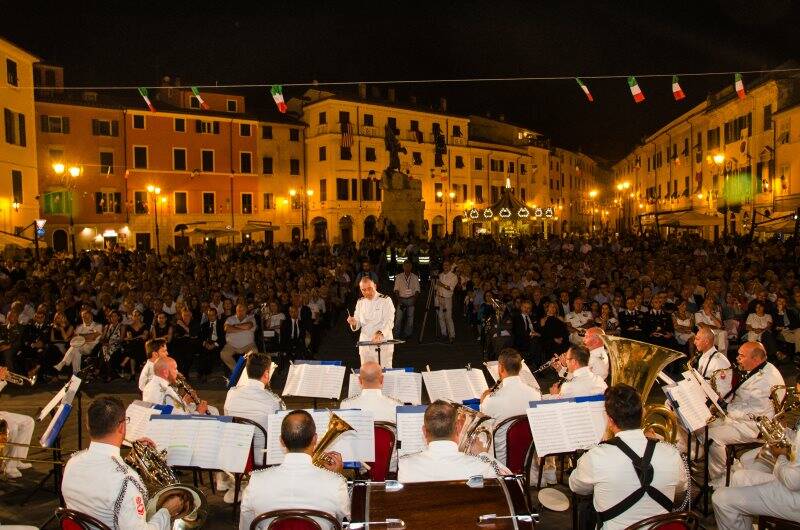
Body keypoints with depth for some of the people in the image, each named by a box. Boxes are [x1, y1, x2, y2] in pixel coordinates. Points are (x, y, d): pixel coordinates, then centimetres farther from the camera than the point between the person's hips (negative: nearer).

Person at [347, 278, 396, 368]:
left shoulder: (386, 300, -6)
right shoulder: (360, 302, 9)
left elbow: (389, 321, -18)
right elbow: (358, 324, 14)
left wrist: (380, 333, -37)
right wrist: (353, 323, -11)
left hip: (383, 343, -4)